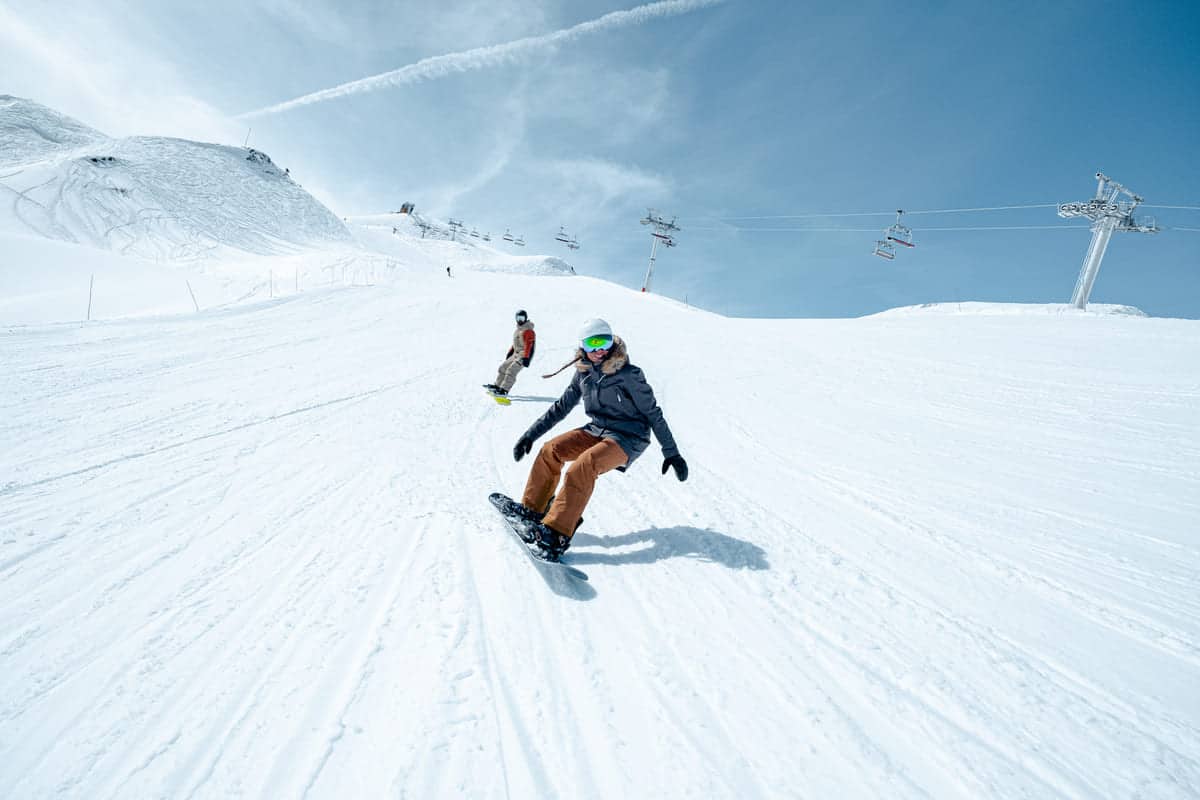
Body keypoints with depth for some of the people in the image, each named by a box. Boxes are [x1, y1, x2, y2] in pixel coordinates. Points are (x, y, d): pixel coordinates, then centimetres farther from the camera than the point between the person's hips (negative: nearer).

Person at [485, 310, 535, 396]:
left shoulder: (528, 331, -15)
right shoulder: (518, 330, 15)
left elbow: (528, 346, -22)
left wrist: (526, 358, -29)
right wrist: (510, 353, 24)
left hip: (524, 355, -10)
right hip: (516, 354, 10)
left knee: (511, 370, -19)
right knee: (503, 366, 12)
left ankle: (504, 390, -17)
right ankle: (497, 386, 22)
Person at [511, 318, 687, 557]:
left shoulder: (628, 374, -14)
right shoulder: (583, 373, 4)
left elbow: (653, 414, -9)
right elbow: (561, 407, 12)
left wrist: (672, 453, -10)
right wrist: (530, 434, 9)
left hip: (627, 438, -6)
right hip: (596, 431, 6)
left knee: (583, 466, -29)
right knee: (551, 450, -12)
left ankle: (558, 533, -27)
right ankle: (531, 510, 0)